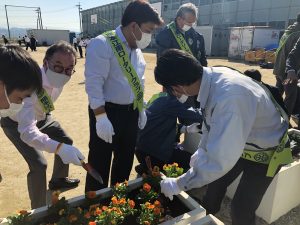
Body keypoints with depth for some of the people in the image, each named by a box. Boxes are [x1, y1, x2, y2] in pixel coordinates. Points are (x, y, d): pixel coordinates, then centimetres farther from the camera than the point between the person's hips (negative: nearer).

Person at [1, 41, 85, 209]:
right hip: (17, 124, -7)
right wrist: (59, 148, -62)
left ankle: (58, 180, 40)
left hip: (41, 117, 7)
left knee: (67, 142, 14)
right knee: (39, 165, -19)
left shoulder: (59, 79, -21)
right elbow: (27, 131, -48)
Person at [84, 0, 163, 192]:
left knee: (126, 159, 20)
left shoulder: (137, 48, 8)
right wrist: (101, 118, -23)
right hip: (107, 112, -7)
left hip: (131, 112, 8)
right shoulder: (102, 44, -17)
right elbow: (94, 84, -21)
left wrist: (141, 109, 14)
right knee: (100, 163, 7)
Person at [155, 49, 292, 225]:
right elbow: (211, 122, 1)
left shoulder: (229, 99, -43)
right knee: (216, 180, 18)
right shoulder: (211, 76, -17)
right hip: (238, 140, 7)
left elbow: (219, 160, -38)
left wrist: (179, 184, -27)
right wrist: (202, 149, 4)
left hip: (265, 151, -7)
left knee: (241, 209, 0)